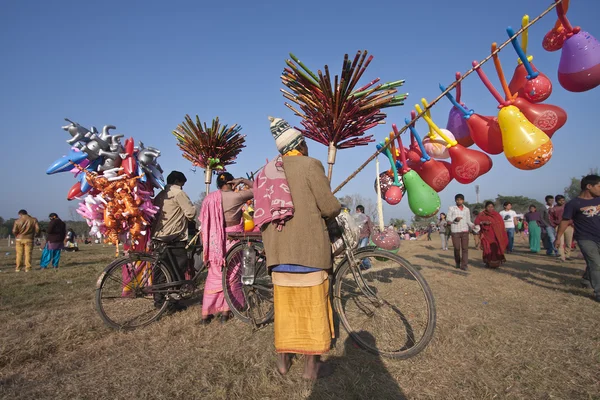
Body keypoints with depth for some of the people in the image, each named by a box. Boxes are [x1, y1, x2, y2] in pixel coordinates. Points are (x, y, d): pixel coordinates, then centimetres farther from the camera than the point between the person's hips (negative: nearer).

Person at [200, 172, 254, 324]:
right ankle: (226, 312, 15)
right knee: (232, 276, 9)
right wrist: (243, 180, 5)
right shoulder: (236, 196, -10)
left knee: (214, 277, 12)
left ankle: (206, 314, 17)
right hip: (232, 240, -4)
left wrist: (206, 247, 14)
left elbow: (204, 223, 7)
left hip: (214, 242, 4)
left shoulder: (209, 198, 5)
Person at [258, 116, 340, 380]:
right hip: (308, 245, -5)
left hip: (279, 246, 6)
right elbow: (329, 207, -9)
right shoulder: (311, 165, -6)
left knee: (284, 305, 15)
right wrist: (338, 209, 13)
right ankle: (312, 365, 17)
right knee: (312, 304, 6)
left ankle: (283, 360, 27)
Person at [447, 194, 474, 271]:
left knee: (465, 248, -5)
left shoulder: (467, 209, 12)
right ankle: (457, 263, 23)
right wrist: (455, 219, -18)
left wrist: (474, 226, -6)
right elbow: (448, 219, 2)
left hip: (465, 231, 2)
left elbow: (468, 221, 14)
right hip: (455, 231, -2)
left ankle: (464, 265, -3)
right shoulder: (451, 208, 4)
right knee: (457, 248, 2)